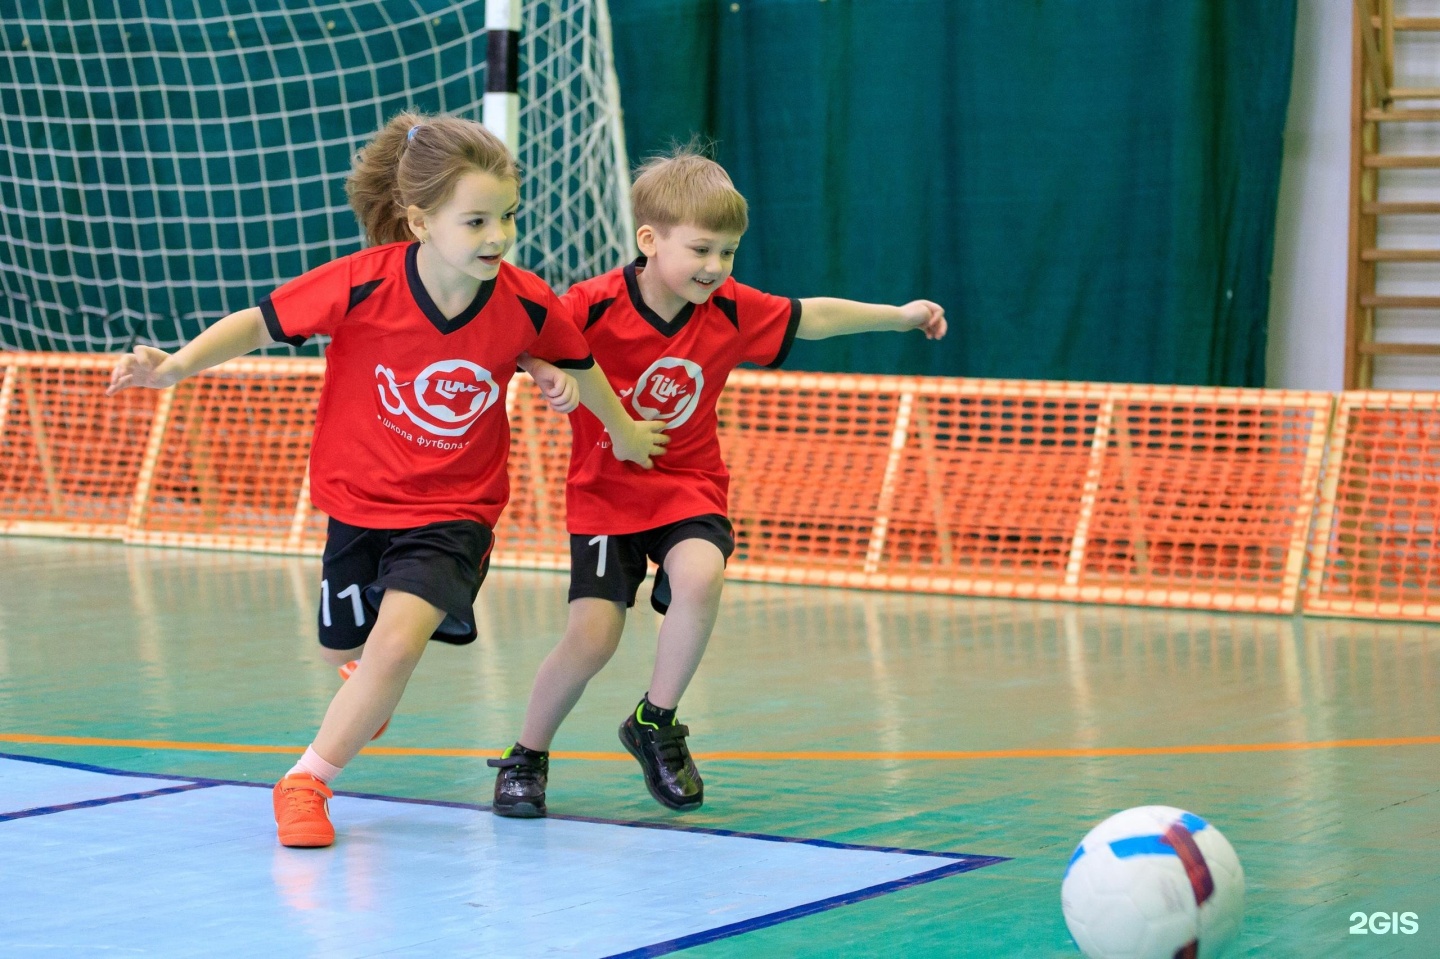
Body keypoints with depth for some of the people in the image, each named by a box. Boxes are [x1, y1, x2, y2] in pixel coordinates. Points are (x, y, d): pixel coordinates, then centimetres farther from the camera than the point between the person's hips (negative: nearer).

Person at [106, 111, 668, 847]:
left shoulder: (526, 304, -19)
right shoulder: (361, 285, -25)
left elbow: (576, 363, 3)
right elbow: (260, 323, -13)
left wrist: (624, 433, 19)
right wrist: (177, 366, -26)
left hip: (454, 508, -1)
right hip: (361, 498, 1)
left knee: (398, 640, -23)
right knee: (342, 648, 20)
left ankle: (308, 781, -3)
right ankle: (372, 681, 60)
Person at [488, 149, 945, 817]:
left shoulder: (731, 310, -7)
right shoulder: (595, 306, -19)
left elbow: (813, 317, 7)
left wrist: (899, 315, 12)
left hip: (688, 484, 2)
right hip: (605, 490, -2)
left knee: (700, 577, -28)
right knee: (592, 635, -12)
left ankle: (655, 723, -5)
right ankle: (527, 756, 14)